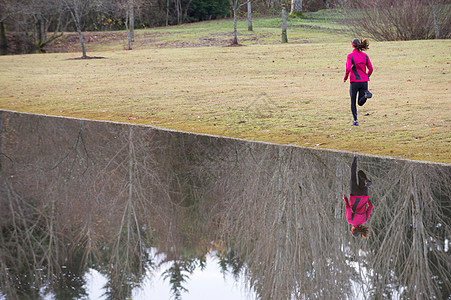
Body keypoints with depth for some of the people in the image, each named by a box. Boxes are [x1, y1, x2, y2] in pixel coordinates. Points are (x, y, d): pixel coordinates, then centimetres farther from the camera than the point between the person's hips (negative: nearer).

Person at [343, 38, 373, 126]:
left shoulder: (350, 56, -7)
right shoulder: (365, 55, 6)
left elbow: (348, 69, -17)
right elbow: (371, 69, 5)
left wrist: (345, 78, 1)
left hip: (355, 81, -4)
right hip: (364, 81, 4)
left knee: (353, 102, 11)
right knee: (361, 102, 10)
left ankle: (355, 121, 3)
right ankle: (366, 94, -23)